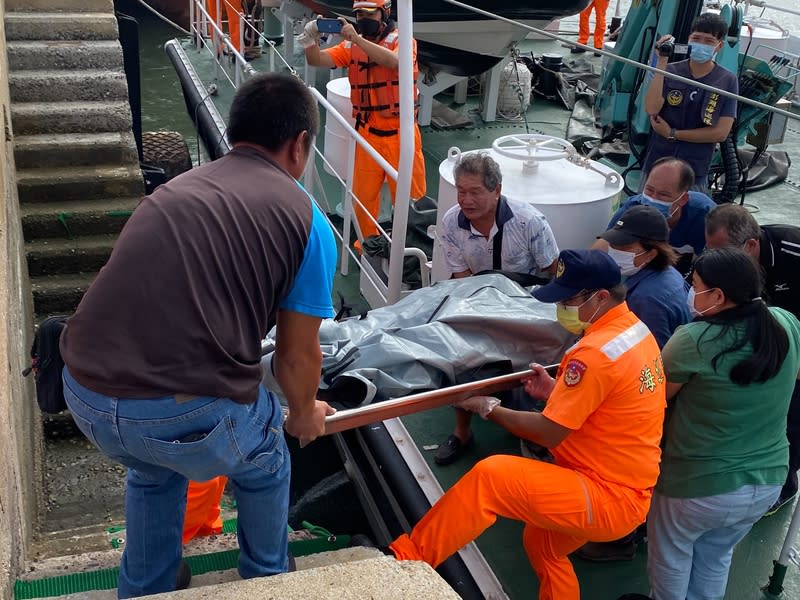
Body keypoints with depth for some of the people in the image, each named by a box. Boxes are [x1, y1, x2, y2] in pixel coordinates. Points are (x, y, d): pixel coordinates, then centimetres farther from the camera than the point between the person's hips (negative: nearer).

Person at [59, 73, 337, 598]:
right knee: (264, 469, 30)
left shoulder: (176, 188, 19)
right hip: (189, 414, -5)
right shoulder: (305, 218, 2)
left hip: (85, 393, 5)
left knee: (154, 471, 38)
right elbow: (297, 356, 7)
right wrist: (305, 413, 30)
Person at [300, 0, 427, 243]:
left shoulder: (401, 40, -7)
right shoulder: (351, 46, 4)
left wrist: (357, 39, -35)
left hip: (399, 132, -3)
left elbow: (394, 62, -29)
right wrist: (311, 39, -24)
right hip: (367, 133, 4)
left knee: (410, 196, 5)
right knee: (363, 195, 13)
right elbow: (317, 60, -4)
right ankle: (368, 241, 33)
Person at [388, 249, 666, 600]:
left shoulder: (597, 351, -25)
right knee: (543, 546, 27)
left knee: (489, 476, -21)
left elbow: (548, 433, -21)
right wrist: (556, 393, 6)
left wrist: (490, 408, -8)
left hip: (610, 498, -10)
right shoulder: (635, 330, 6)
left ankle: (406, 559, -10)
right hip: (622, 485, 10)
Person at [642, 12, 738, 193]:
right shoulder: (671, 70, -4)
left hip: (694, 173, -1)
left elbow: (721, 132, -10)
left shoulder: (727, 81, -6)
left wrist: (672, 133, -11)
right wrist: (662, 62, -20)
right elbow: (651, 109, -18)